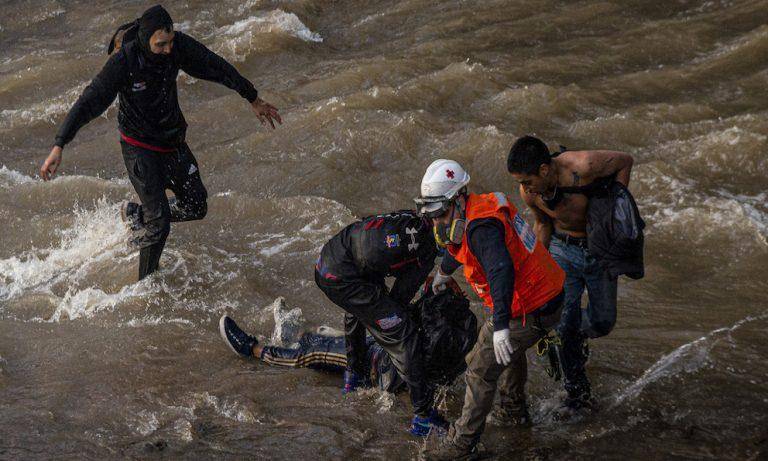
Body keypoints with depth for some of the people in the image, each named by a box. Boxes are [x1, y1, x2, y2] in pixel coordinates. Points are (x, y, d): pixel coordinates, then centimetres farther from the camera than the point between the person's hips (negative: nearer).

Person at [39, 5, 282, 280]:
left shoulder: (178, 46, -14)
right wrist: (58, 147, -36)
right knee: (160, 224, -8)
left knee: (196, 207, 14)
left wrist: (254, 100, 11)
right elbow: (88, 103, -29)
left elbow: (217, 68, 0)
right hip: (140, 148, -6)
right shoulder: (123, 62, -28)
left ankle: (136, 215, 37)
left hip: (173, 141, 6)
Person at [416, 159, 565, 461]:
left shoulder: (481, 227, -28)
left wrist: (501, 326, -51)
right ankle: (515, 404, 59)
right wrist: (444, 272, 48)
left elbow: (501, 271, -43)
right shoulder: (475, 208, 5)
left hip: (529, 311, -10)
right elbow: (461, 247, 29)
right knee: (510, 350, 36)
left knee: (481, 371, -4)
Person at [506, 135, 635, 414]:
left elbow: (625, 161, -14)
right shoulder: (529, 193, -18)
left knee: (603, 322, 5)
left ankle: (579, 335, 41)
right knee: (564, 325, -4)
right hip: (563, 250, 2)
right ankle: (577, 393, 11)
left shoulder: (583, 166, -33)